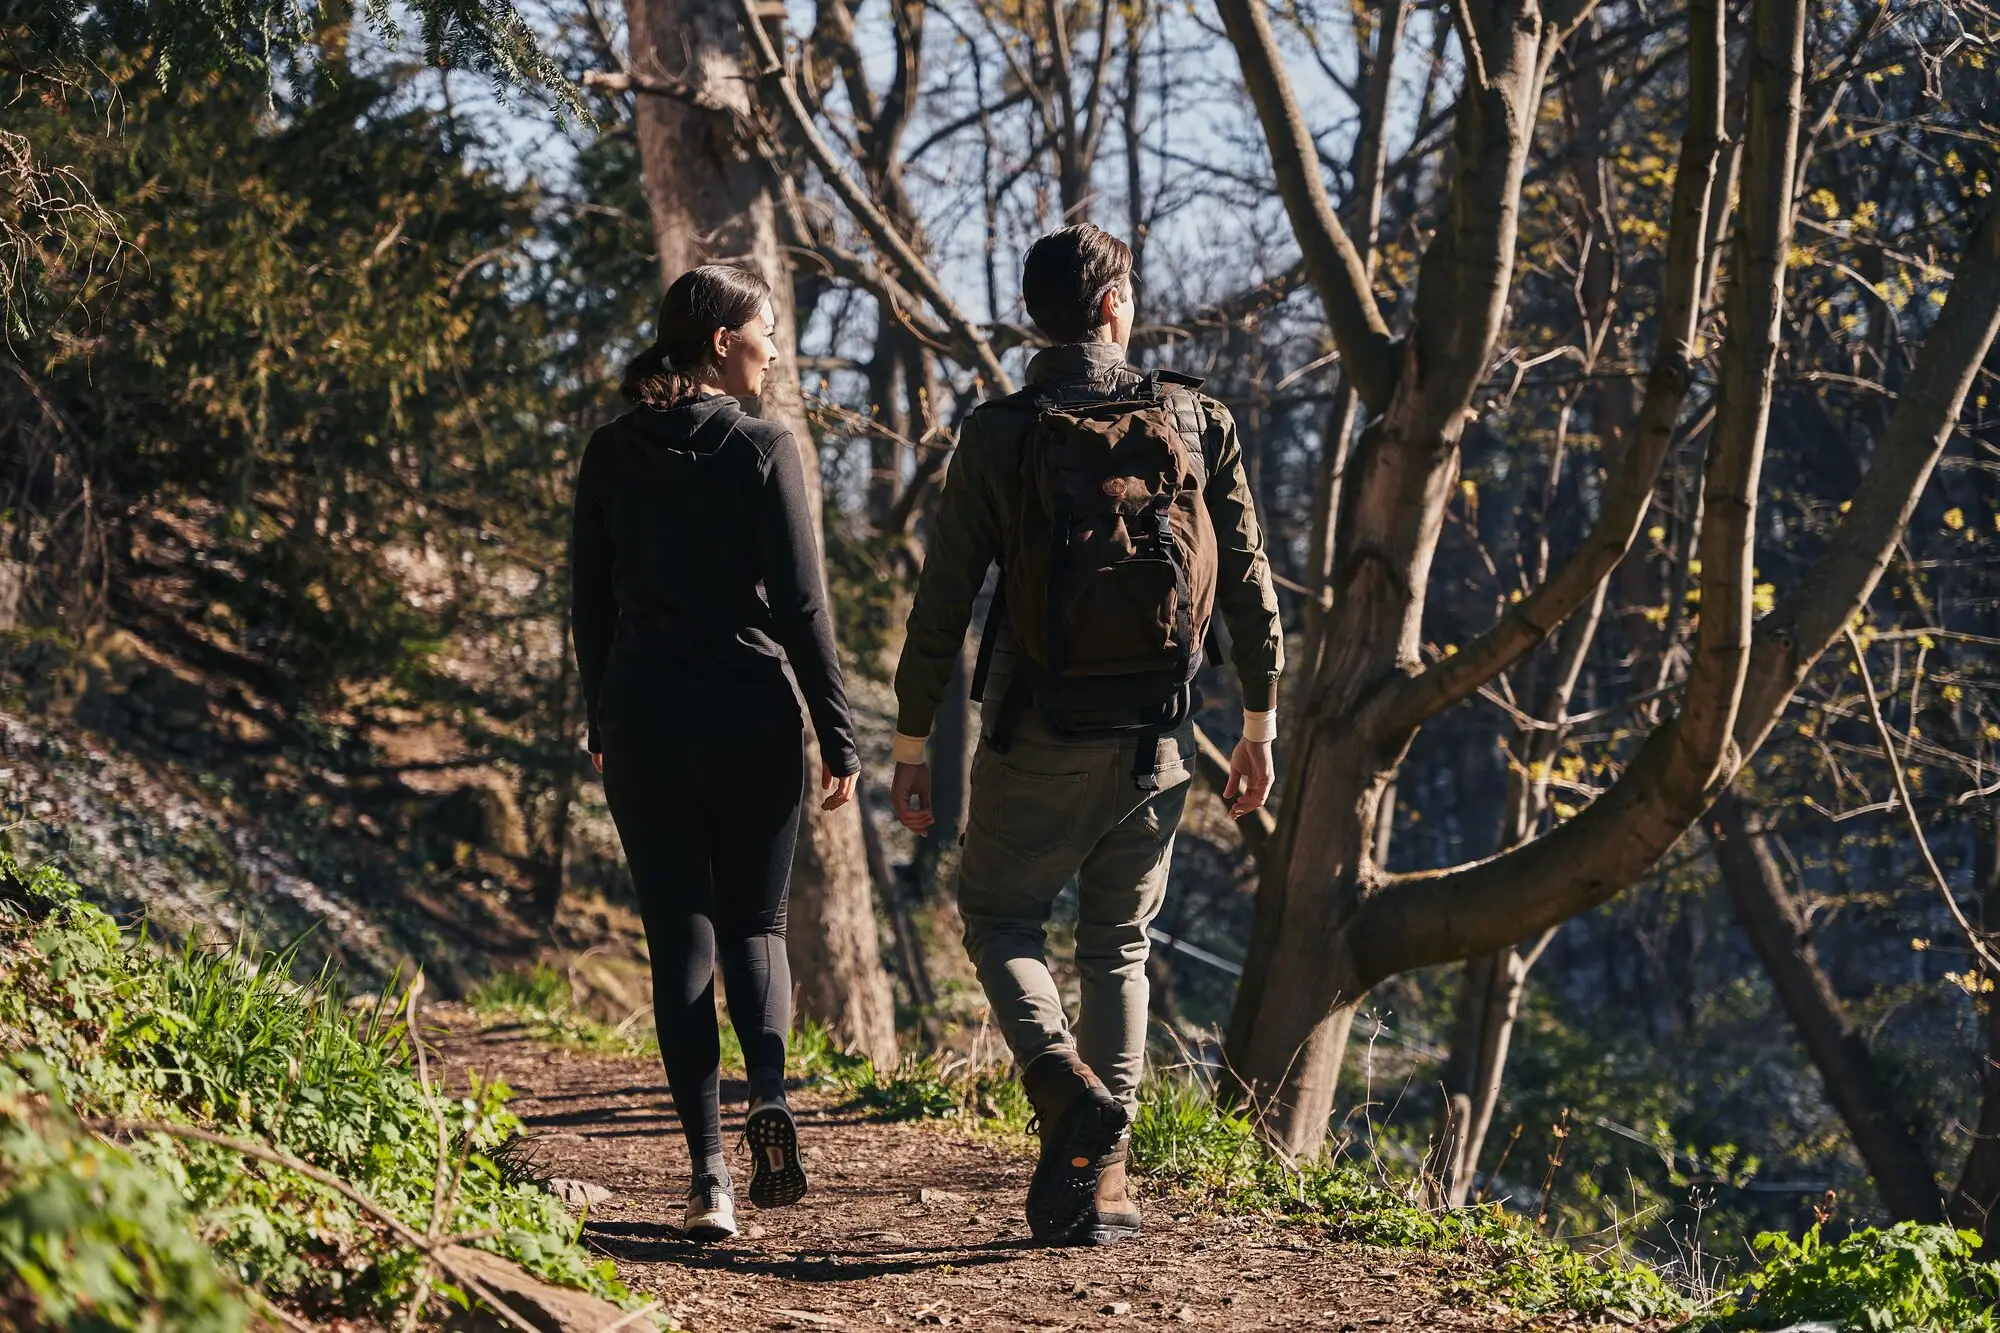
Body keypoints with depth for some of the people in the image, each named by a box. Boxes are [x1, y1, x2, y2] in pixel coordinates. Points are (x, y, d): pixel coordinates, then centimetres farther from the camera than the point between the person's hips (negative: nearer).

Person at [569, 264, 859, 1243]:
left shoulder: (611, 454, 4)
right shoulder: (760, 449, -8)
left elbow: (589, 604, 10)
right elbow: (800, 605, -9)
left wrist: (602, 724, 21)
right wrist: (838, 736, -5)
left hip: (642, 726, 3)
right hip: (750, 722, -2)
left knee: (680, 941, 6)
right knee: (754, 927, 13)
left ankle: (709, 1175, -1)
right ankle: (769, 1094, -14)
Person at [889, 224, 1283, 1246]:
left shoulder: (998, 435, -6)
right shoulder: (1197, 422, 0)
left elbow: (943, 603, -6)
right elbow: (1248, 584, 2)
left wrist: (910, 742, 2)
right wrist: (1260, 722, 12)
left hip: (1039, 740, -2)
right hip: (1156, 740, 2)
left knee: (998, 920, 14)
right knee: (1118, 947, 13)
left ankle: (1069, 1088, -12)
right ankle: (1098, 1181, 7)